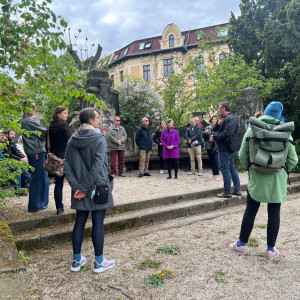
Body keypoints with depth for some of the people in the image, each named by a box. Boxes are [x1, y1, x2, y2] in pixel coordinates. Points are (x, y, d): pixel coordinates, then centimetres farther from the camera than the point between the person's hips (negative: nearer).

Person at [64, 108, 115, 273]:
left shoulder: (72, 140, 5)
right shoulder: (99, 138, -12)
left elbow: (66, 166, 0)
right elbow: (97, 165, -20)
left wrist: (76, 186, -5)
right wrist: (84, 187, -15)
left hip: (80, 189, 6)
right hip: (97, 188, -5)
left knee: (79, 222, 14)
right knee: (98, 223, 4)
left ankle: (77, 260, 26)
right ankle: (99, 262, 17)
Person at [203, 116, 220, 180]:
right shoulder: (207, 128, 9)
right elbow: (204, 137, 9)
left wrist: (219, 147, -10)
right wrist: (205, 133, -13)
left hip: (216, 146, -3)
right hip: (209, 146, 4)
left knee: (216, 160, -12)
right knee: (211, 160, 8)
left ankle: (217, 174, -11)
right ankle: (214, 174, 19)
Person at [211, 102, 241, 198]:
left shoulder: (230, 119, -14)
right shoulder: (225, 119, 19)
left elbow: (226, 134, -26)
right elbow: (215, 130, 16)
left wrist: (214, 137, -15)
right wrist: (218, 124, -3)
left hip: (226, 149, -10)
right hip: (228, 148, 10)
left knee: (225, 169, -6)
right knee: (232, 168, 14)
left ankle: (227, 192, 0)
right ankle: (237, 189, 22)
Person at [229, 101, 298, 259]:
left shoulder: (252, 130, -4)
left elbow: (242, 156, -4)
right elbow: (293, 159, 0)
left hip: (256, 178, 0)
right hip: (277, 180, 0)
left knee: (250, 211, 10)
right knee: (274, 213, 9)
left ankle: (241, 244, 22)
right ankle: (270, 249, 19)